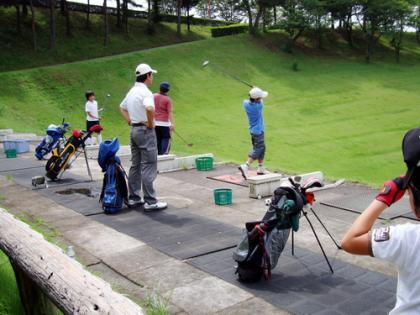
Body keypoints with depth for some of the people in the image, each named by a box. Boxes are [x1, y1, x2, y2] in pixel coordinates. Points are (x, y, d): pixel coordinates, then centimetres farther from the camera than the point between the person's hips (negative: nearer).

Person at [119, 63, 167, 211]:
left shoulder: (131, 91, 13)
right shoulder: (145, 92, -16)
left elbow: (122, 107, 26)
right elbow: (149, 108, -35)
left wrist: (130, 121, 17)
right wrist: (151, 123, -19)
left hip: (134, 130, 9)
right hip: (145, 131, -9)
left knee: (135, 165, 13)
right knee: (148, 166, -6)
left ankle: (133, 198, 20)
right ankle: (150, 201, -4)